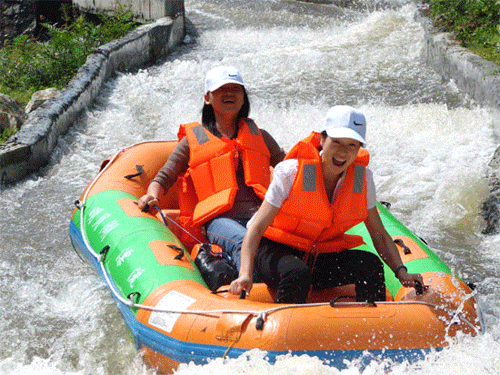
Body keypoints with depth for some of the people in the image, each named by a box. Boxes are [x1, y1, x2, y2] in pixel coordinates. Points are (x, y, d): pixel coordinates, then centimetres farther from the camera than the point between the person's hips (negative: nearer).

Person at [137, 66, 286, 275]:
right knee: (243, 242, -39)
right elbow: (164, 177, 17)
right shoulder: (192, 140, 18)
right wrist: (152, 196, -5)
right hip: (219, 218, -3)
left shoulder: (259, 137, 26)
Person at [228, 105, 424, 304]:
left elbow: (379, 235, 1)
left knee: (370, 265, -20)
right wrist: (245, 274, -37)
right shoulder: (290, 173, -19)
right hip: (275, 250, -4)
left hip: (321, 257, 4)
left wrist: (401, 272, -15)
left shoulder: (362, 178, -5)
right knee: (298, 274, -36)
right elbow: (256, 227, -22)